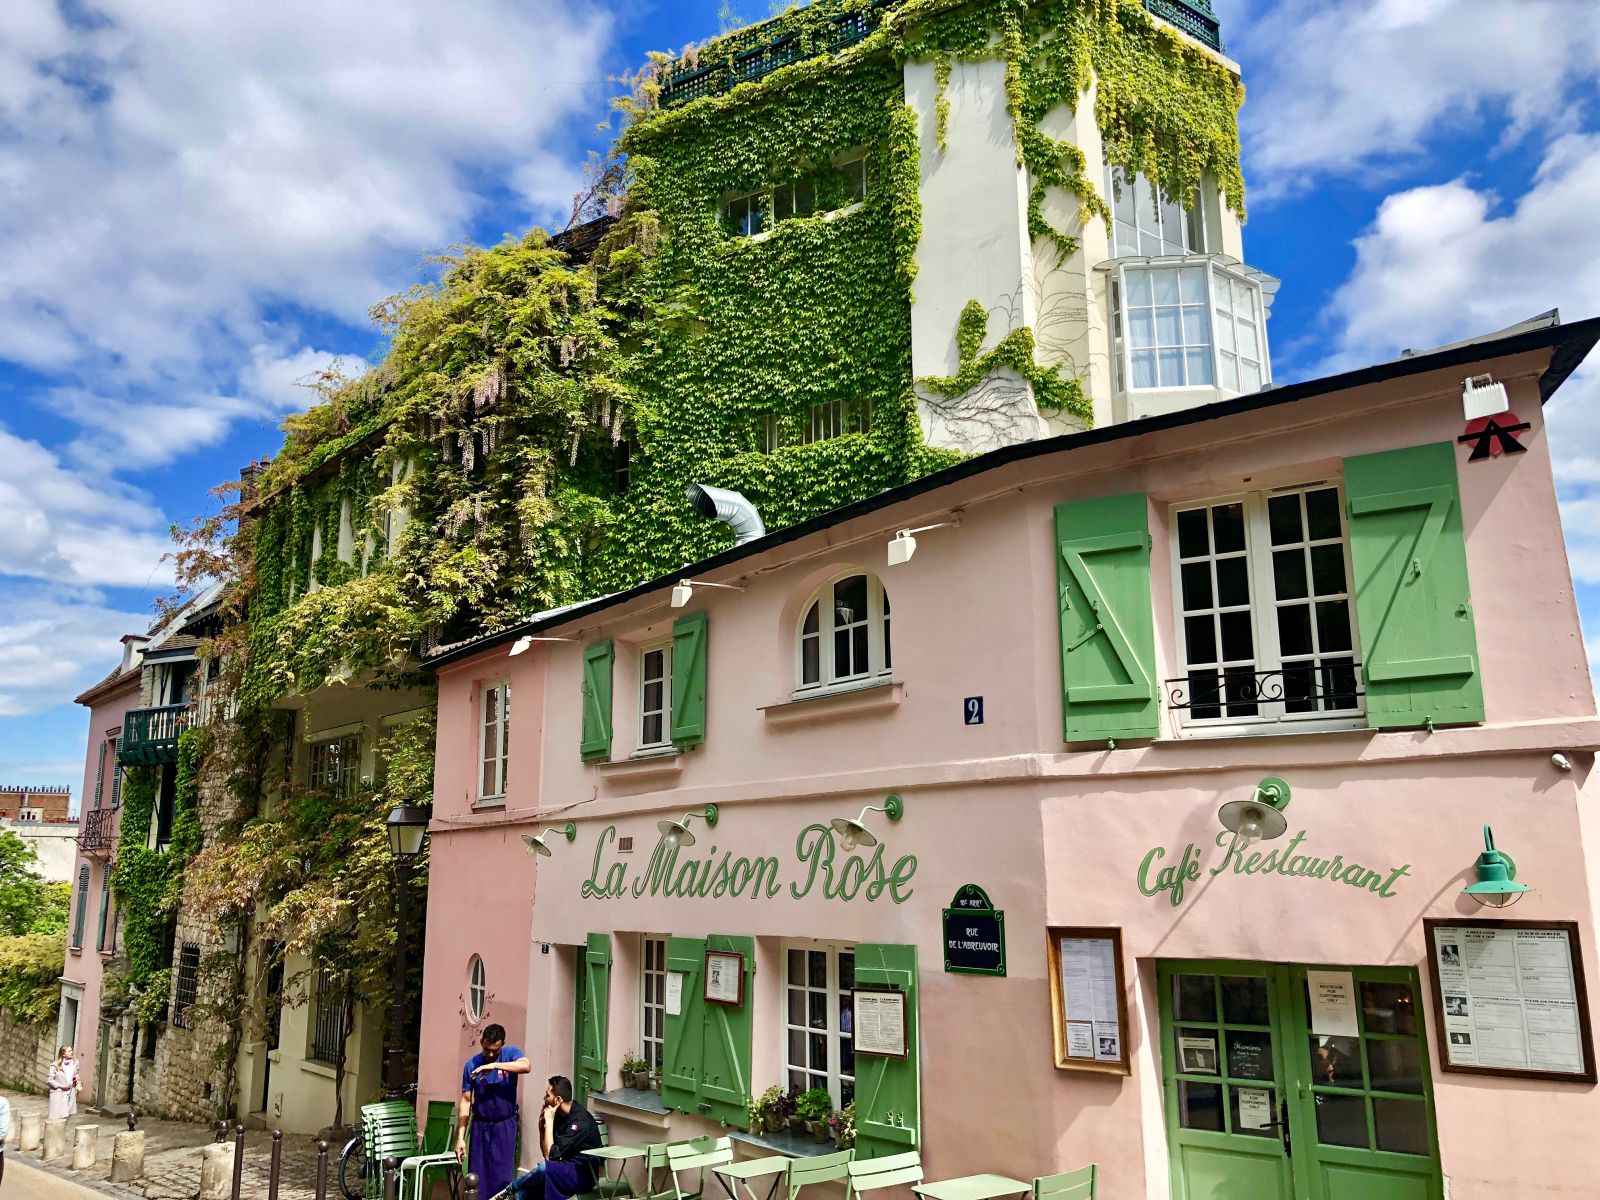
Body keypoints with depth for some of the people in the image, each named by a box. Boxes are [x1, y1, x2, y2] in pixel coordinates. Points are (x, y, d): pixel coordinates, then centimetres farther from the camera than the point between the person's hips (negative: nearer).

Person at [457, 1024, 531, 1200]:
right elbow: (466, 1101, 0)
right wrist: (460, 1137, -4)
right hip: (480, 1126, 2)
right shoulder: (471, 1064, -2)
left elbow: (526, 1066, -29)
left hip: (505, 1126, -2)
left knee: (503, 1177, -2)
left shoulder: (511, 1054, -7)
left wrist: (494, 1065, -35)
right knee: (477, 1177, 4)